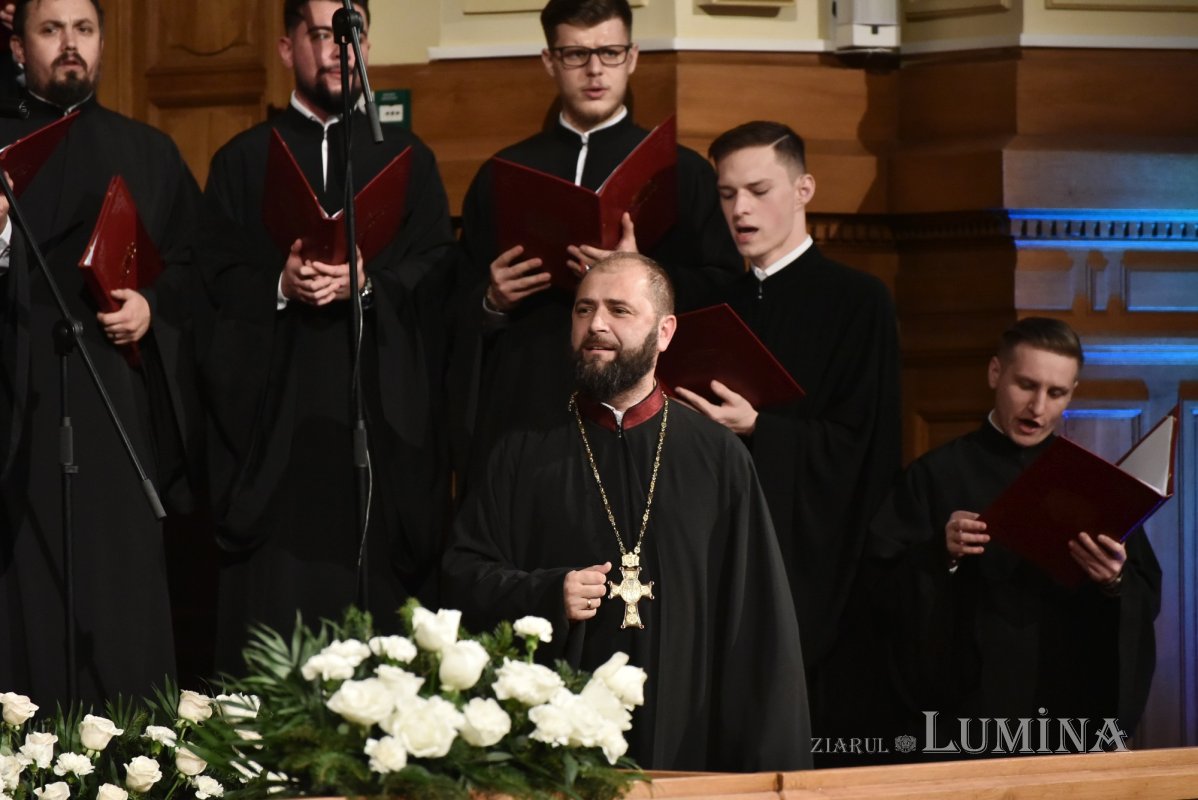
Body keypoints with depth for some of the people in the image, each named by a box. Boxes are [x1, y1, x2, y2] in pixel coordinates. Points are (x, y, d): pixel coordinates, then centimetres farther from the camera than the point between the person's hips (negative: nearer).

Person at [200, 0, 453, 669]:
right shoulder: (243, 161, 13)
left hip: (381, 405, 0)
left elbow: (436, 273, 4)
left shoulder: (408, 158, 14)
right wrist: (280, 285, -15)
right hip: (276, 406, 0)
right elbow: (219, 278, 5)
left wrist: (366, 281, -14)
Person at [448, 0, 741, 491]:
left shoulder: (683, 173, 7)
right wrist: (492, 301, -6)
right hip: (521, 401, 2)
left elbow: (724, 290, -2)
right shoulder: (502, 175, 14)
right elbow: (461, 301, 15)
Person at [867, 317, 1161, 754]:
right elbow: (885, 591, -6)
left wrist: (1117, 582, -18)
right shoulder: (935, 475, 0)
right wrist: (939, 555, -23)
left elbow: (1148, 602, 3)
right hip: (968, 708, -3)